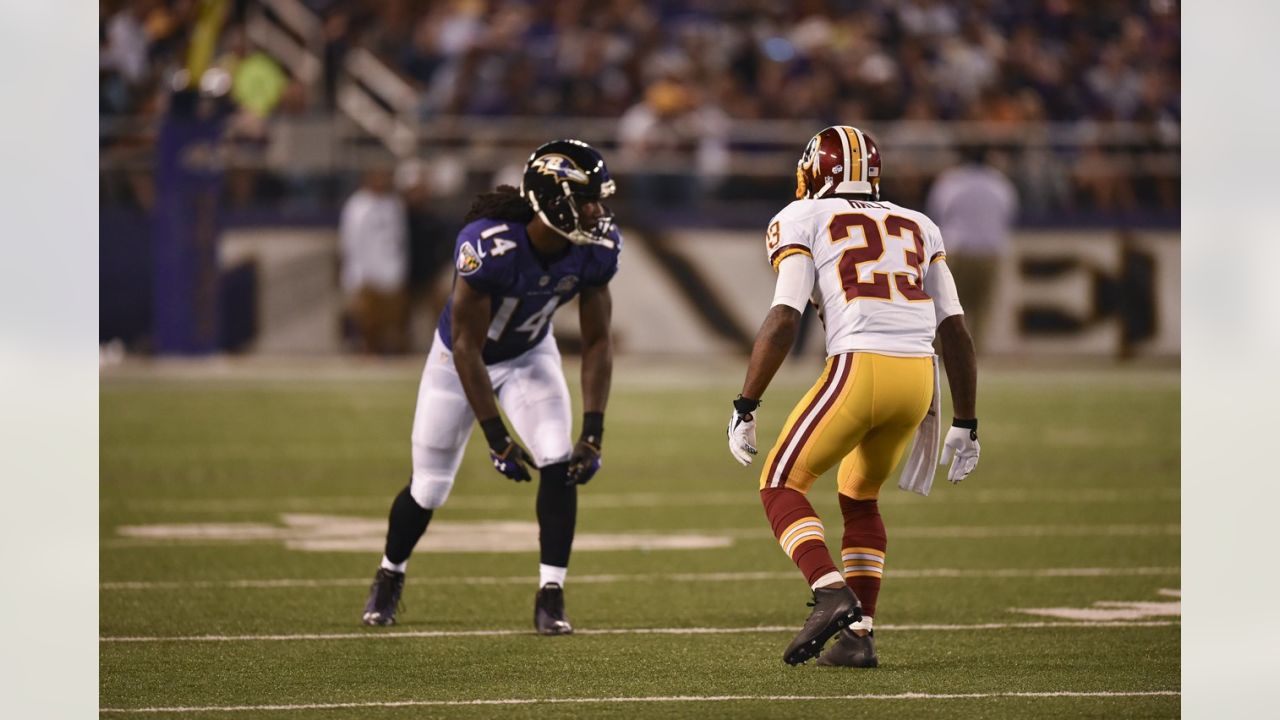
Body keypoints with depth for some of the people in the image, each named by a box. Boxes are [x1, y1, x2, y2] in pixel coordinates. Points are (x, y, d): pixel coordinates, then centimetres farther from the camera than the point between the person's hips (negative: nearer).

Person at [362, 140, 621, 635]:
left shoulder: (596, 249, -23)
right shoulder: (489, 246, -39)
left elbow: (597, 342, -12)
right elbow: (467, 346, -30)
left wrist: (593, 431, -20)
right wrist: (497, 439, -29)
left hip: (529, 356, 3)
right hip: (462, 360, -3)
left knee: (559, 464, -18)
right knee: (429, 488, 4)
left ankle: (550, 597, -7)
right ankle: (390, 575, 35)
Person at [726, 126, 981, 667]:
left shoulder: (804, 220, 9)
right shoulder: (917, 227, 23)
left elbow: (783, 319, -4)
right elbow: (955, 329, 18)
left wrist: (745, 408, -1)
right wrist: (964, 426, 23)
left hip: (861, 368, -5)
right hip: (919, 378, 5)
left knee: (782, 487, 7)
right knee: (860, 498, 24)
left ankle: (832, 595, -16)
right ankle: (858, 635, 15)